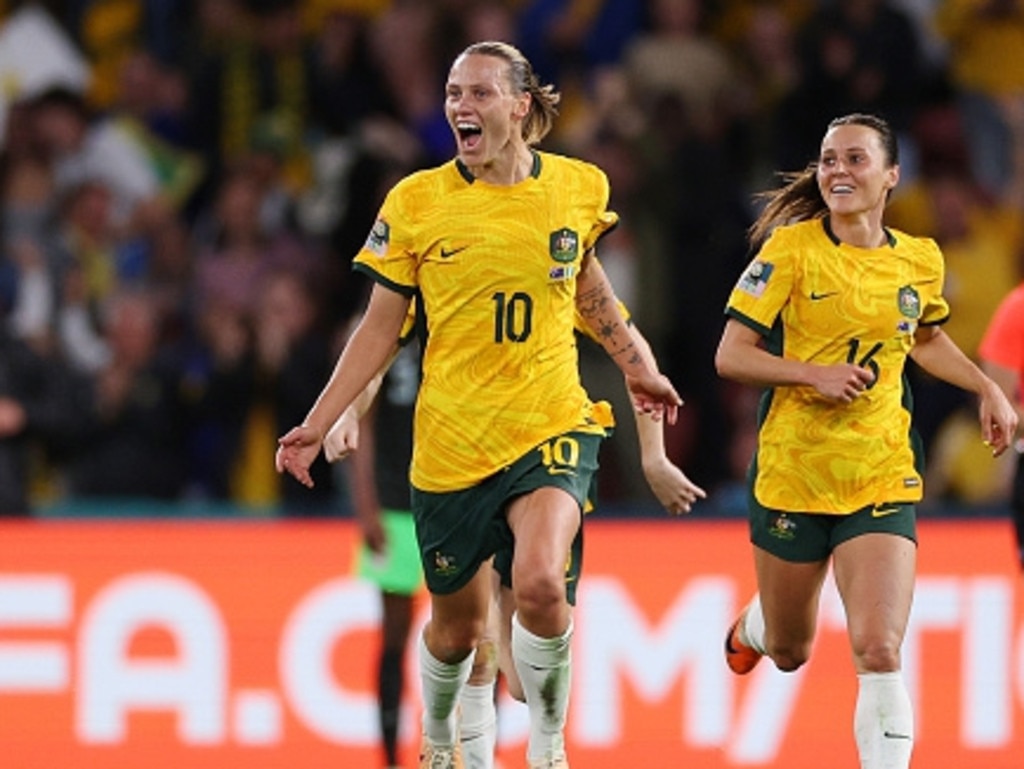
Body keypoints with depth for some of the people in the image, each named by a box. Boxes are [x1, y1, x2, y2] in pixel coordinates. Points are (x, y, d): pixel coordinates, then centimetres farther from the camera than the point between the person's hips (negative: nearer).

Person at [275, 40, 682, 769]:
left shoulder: (579, 186, -1)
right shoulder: (414, 202, -5)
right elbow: (380, 329, 2)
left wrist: (637, 369, 25)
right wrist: (318, 424, -3)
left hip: (551, 427, 0)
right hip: (451, 442, 0)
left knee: (541, 584, -26)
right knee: (457, 624, 12)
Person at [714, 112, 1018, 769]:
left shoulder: (921, 260, 2)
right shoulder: (793, 248, -10)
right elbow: (731, 356, -9)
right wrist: (815, 374, -22)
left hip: (882, 480, 1)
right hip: (793, 474, -1)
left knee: (879, 653, -18)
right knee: (790, 653, 18)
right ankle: (753, 627, 54)